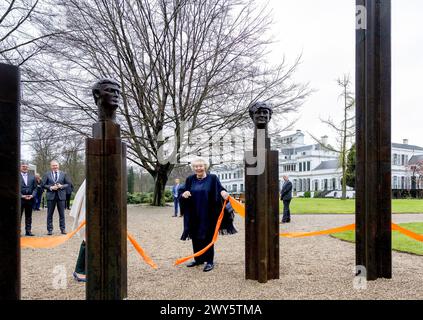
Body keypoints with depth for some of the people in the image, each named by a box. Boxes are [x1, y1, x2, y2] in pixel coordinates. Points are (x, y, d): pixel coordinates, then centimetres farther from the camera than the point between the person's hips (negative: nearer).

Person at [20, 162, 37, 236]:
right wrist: (22, 196, -13)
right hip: (20, 199, -3)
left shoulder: (32, 177, 12)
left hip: (30, 199, 4)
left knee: (29, 216, 9)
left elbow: (35, 188, 10)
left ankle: (28, 231, 15)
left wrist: (32, 195, -6)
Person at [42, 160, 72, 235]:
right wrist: (51, 187, -12)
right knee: (50, 214, 4)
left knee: (62, 214, 4)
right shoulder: (47, 175, 8)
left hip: (61, 195, 0)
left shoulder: (63, 174, 9)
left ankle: (63, 229, 10)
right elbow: (44, 184, 4)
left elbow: (68, 183, 7)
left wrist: (61, 186, -10)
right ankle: (50, 230, 11)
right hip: (51, 196, 0)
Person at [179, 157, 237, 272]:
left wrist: (223, 192, -32)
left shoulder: (212, 178, -3)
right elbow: (182, 194, 7)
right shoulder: (190, 179, 6)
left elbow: (220, 189, -9)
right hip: (194, 215, 4)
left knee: (207, 237, 1)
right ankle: (198, 259, 27)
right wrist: (183, 195, -17)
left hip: (208, 214, -4)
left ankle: (210, 261, 12)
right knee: (195, 237, 11)